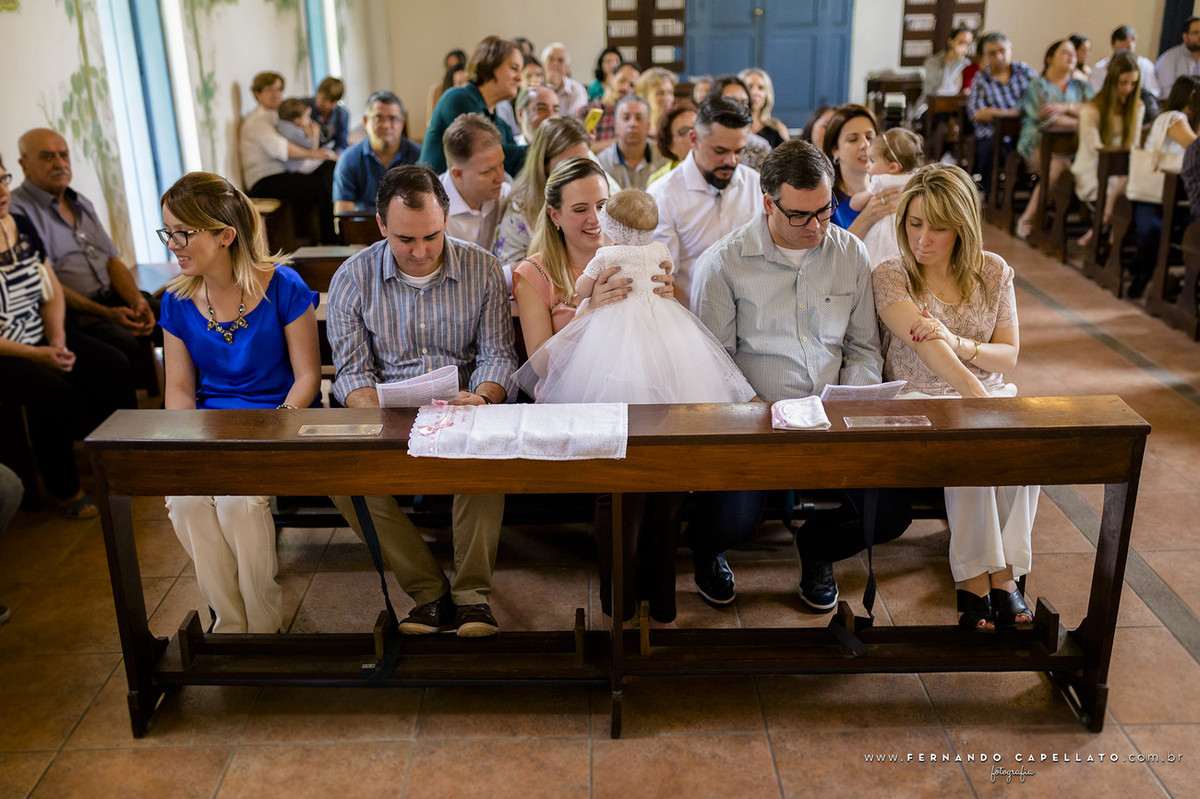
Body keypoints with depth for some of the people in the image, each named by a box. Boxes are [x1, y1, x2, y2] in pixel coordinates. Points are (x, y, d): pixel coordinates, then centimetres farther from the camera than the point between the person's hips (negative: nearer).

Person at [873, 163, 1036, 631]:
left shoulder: (993, 272, 6)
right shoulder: (891, 277, -5)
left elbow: (1009, 356, 3)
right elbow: (928, 348, -20)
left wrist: (960, 344, -18)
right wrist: (976, 393, -34)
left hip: (990, 394, 3)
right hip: (920, 399, -3)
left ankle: (1003, 574, -19)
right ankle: (975, 579, -22)